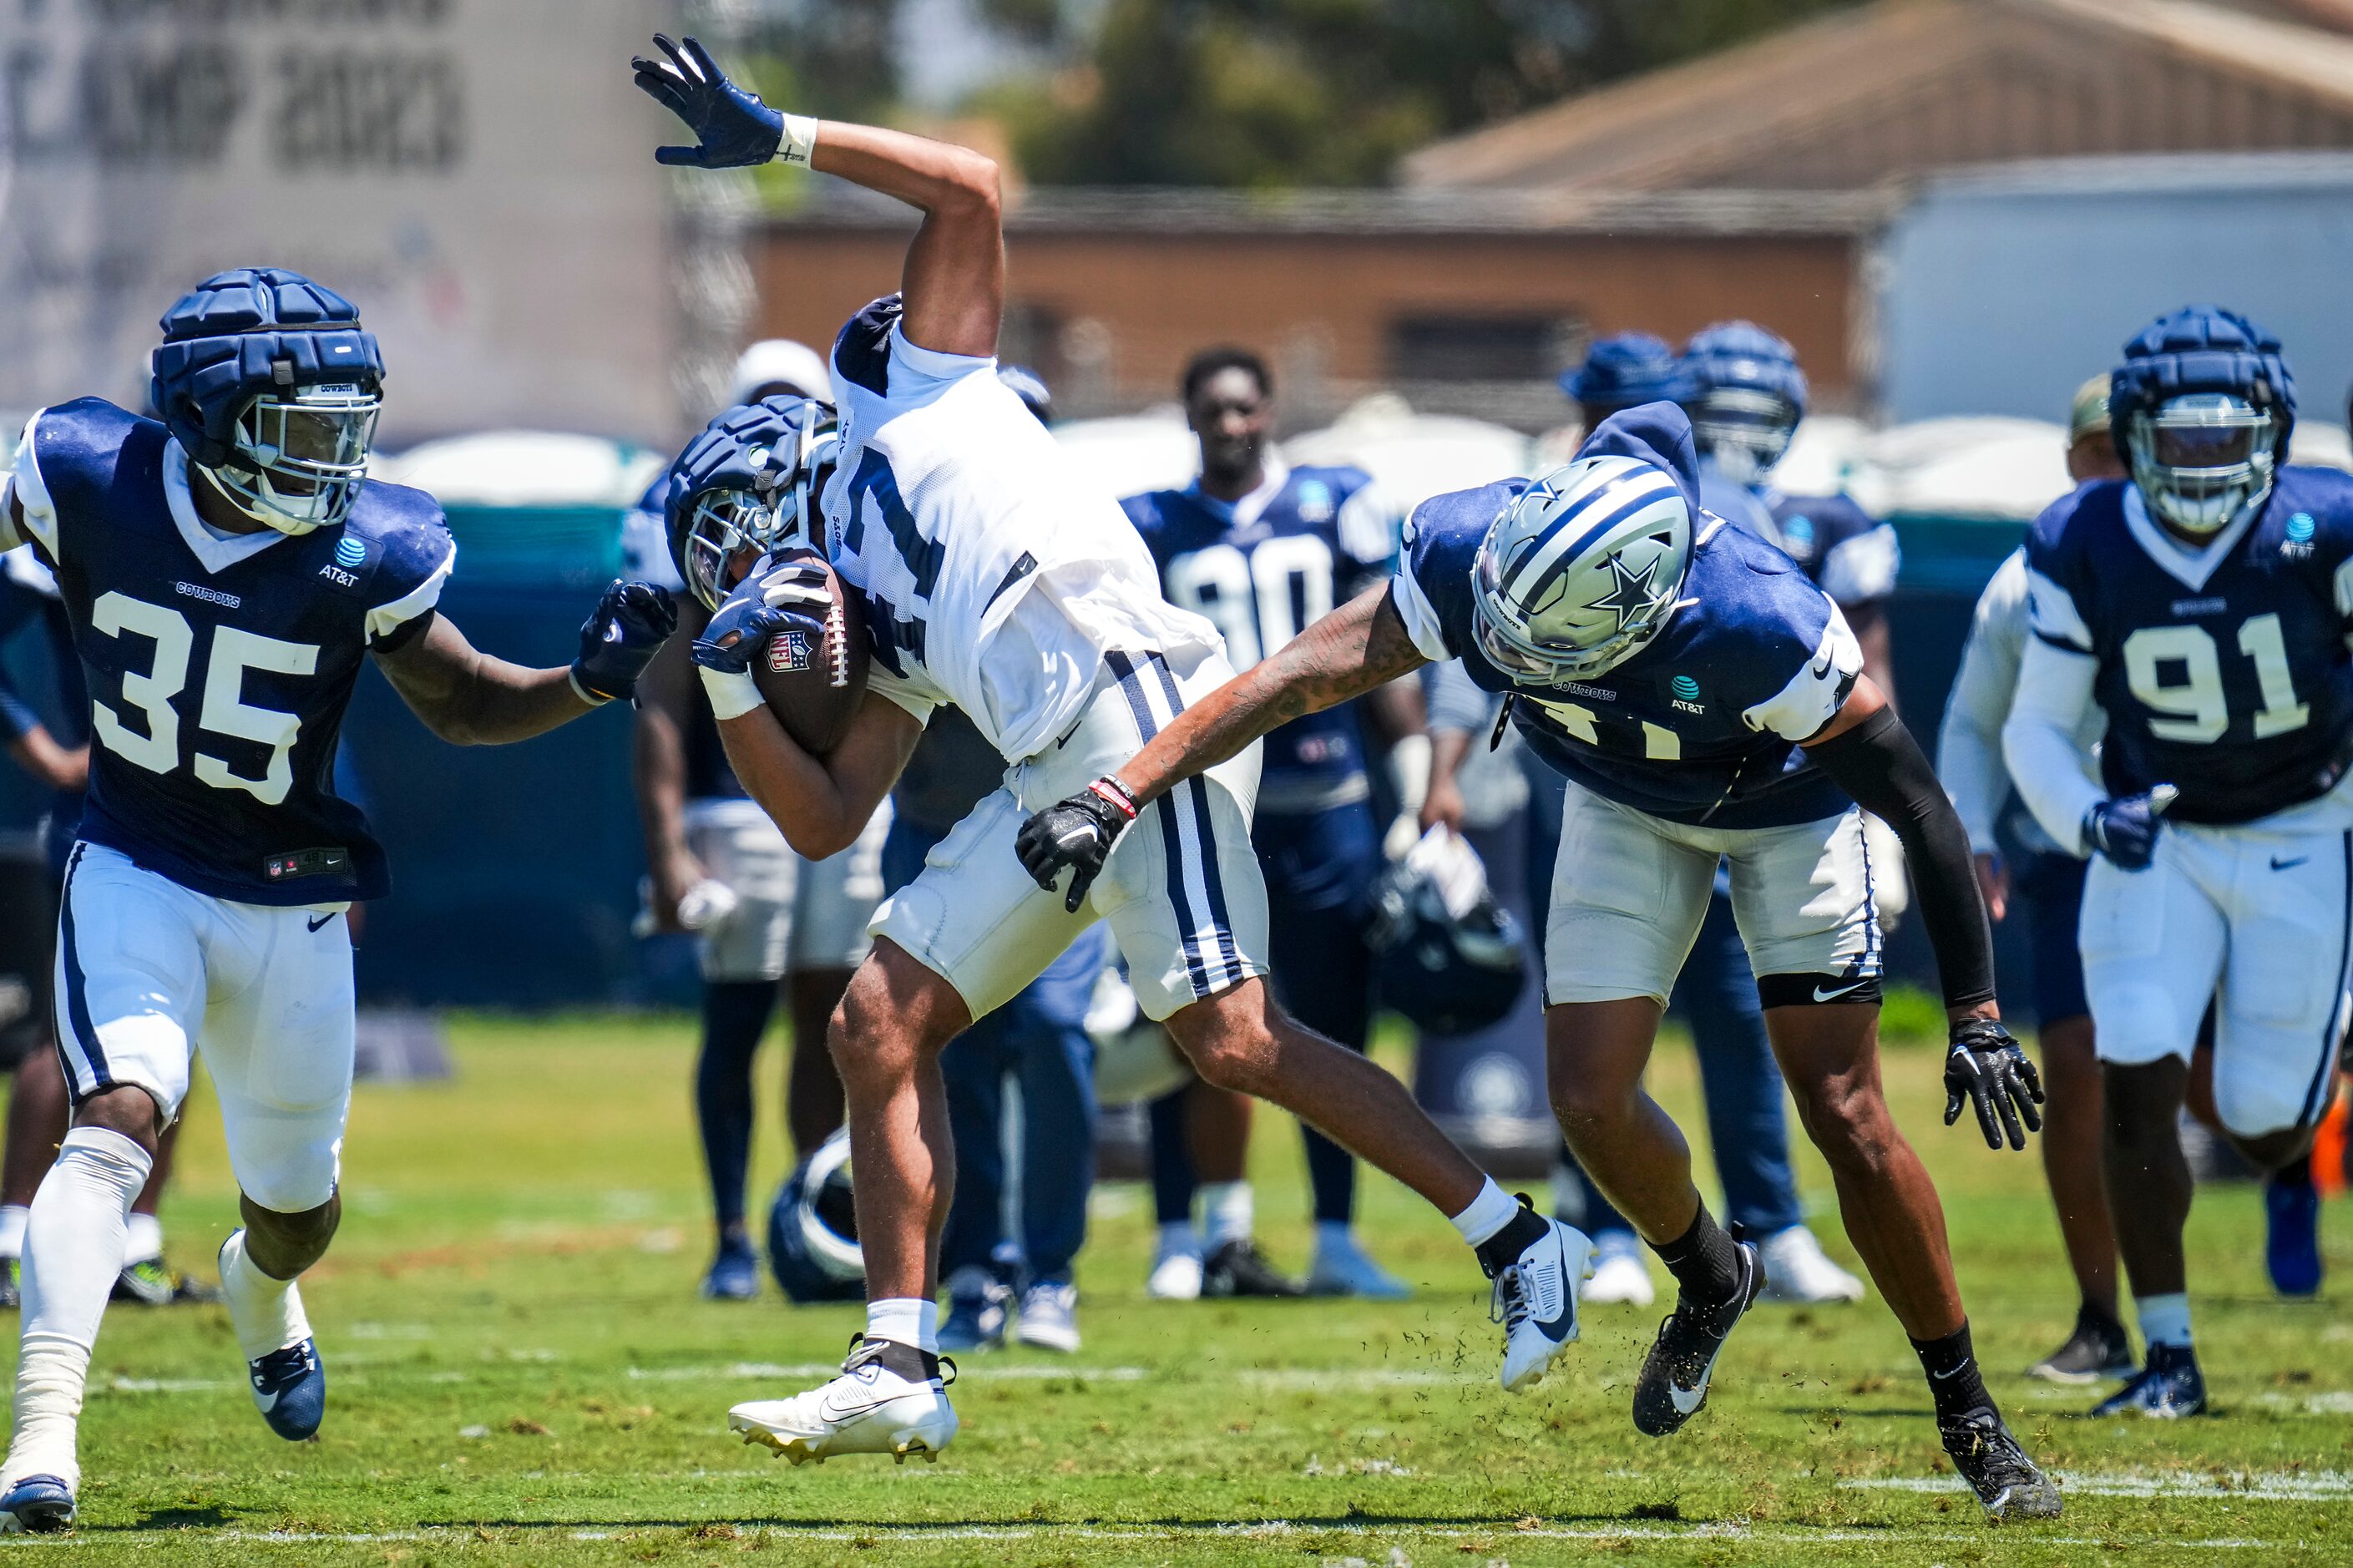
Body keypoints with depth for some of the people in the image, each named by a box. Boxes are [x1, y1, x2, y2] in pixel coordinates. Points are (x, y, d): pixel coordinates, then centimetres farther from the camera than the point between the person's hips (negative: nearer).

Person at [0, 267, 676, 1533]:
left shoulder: (366, 551, -16)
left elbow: (457, 705, -1)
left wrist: (588, 680, -17)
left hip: (290, 903, 2)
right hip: (135, 873, -2)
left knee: (299, 1206, 17)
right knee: (119, 1114, -26)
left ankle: (257, 1289, 57)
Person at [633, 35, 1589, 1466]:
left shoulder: (928, 393, 17)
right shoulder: (872, 631, 31)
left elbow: (968, 191, 8)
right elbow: (824, 823, 24)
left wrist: (779, 138, 10)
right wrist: (735, 682, 14)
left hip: (1135, 701, -9)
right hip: (1057, 781, 9)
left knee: (1236, 1040, -16)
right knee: (880, 1024, 4)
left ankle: (1521, 1246, -9)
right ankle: (900, 1372, 4)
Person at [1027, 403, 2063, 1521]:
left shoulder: (1760, 626, -42)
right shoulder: (1467, 556, -33)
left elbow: (1920, 808, -31)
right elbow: (1295, 680, -27)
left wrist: (1977, 1017, -27)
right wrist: (1115, 794, -35)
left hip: (1783, 803, -4)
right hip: (1627, 804, 4)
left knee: (1845, 1114, -9)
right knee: (1591, 1100, -8)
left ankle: (1969, 1417, 7)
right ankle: (1708, 1278, 25)